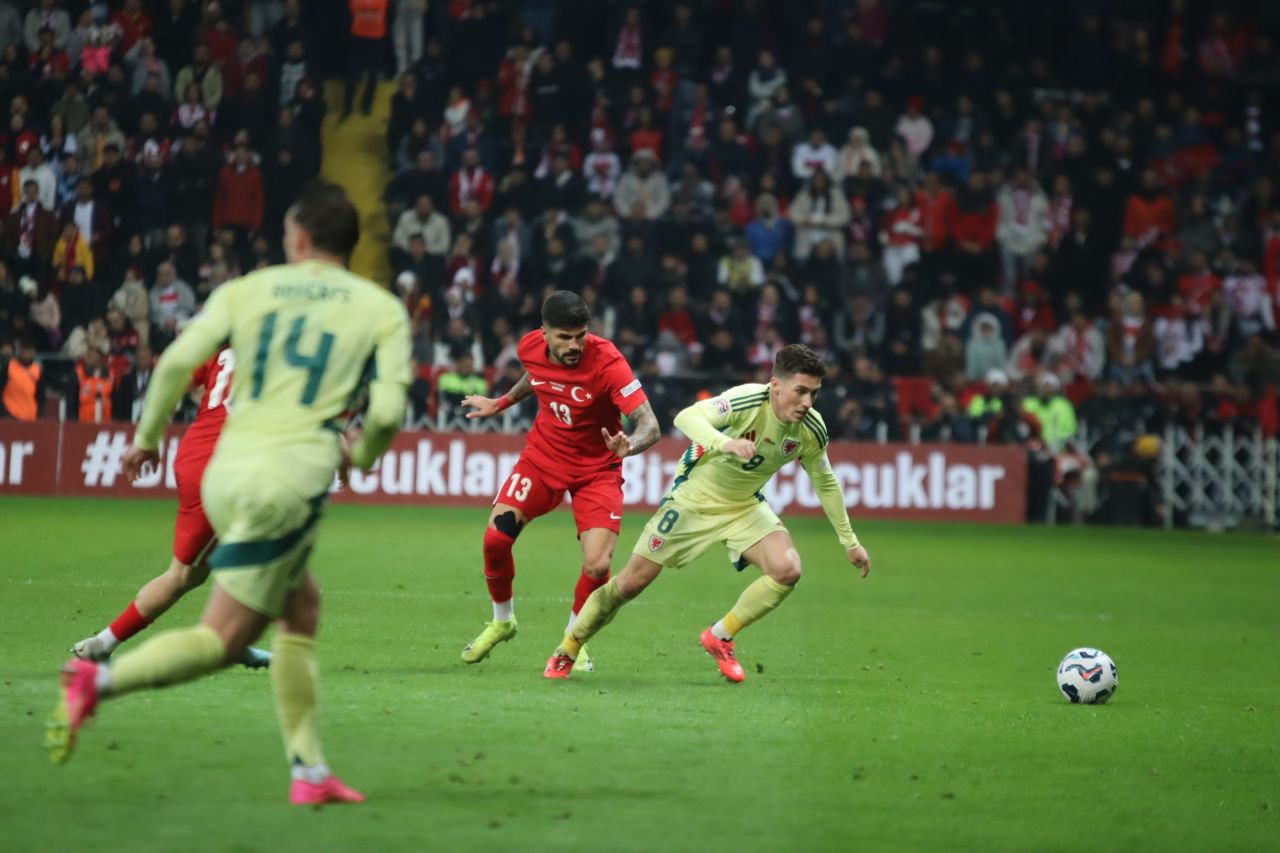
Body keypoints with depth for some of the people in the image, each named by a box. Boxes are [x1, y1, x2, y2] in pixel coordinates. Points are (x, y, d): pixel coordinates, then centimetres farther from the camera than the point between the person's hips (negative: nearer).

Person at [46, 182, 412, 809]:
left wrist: (148, 436, 13)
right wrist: (360, 455, 17)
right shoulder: (383, 310, 6)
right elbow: (387, 410, -5)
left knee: (301, 606, 20)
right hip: (290, 478, -5)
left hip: (226, 472, 5)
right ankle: (99, 681, -20)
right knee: (224, 639, 0)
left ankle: (309, 771, 16)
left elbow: (177, 361, -1)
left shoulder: (246, 291, 11)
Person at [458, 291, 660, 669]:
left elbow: (649, 425, -33)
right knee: (495, 537, -11)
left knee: (597, 566, -17)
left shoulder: (607, 362, -27)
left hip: (597, 469, -3)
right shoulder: (531, 347, -12)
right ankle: (502, 621, 19)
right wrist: (501, 403, 26)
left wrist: (629, 445, -54)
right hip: (543, 456, 3)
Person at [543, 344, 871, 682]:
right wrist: (724, 443, -63)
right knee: (633, 581, -4)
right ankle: (566, 651, 18)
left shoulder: (811, 429, -13)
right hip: (694, 497, -4)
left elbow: (826, 483, 6)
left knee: (787, 569, -20)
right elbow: (686, 417, -44)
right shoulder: (749, 401, -30)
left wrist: (849, 541, 9)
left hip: (745, 506, 4)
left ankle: (720, 638, 2)